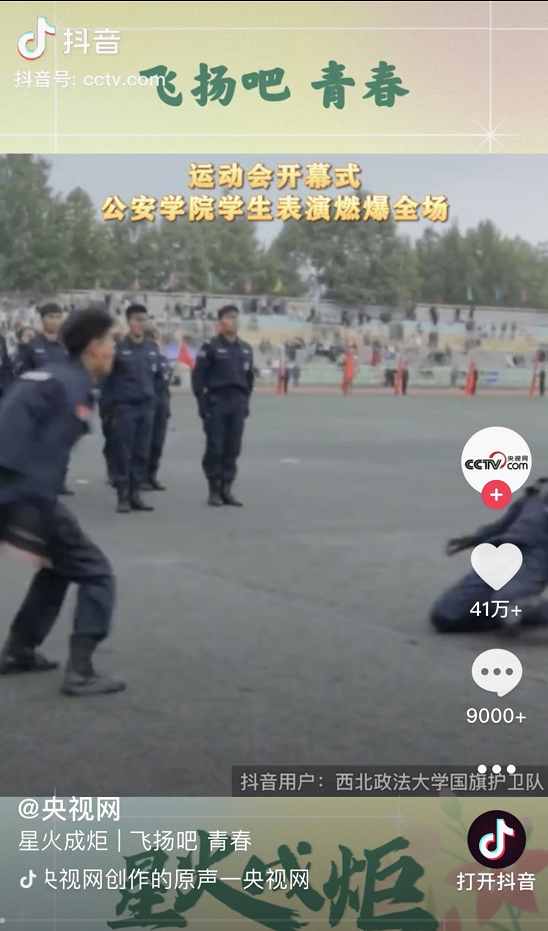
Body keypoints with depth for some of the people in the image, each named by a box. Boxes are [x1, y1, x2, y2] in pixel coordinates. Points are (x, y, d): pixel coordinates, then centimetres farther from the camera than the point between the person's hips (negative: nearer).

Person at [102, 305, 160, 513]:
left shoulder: (153, 348, 10)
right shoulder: (118, 349, -4)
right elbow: (107, 381, -3)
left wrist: (155, 402, 9)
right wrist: (110, 409, -6)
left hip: (146, 407, 5)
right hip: (124, 407, -5)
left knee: (142, 454, 6)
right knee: (123, 454, -3)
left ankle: (135, 494, 14)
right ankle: (123, 496, 2)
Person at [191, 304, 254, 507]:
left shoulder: (246, 349, 13)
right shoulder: (211, 347, -4)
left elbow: (250, 376, 20)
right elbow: (198, 376, -6)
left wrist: (246, 401, 12)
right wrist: (203, 404, -11)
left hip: (238, 404, 5)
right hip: (216, 403, -5)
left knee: (233, 449, 5)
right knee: (215, 448, -3)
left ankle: (226, 489, 12)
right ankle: (214, 490, 4)